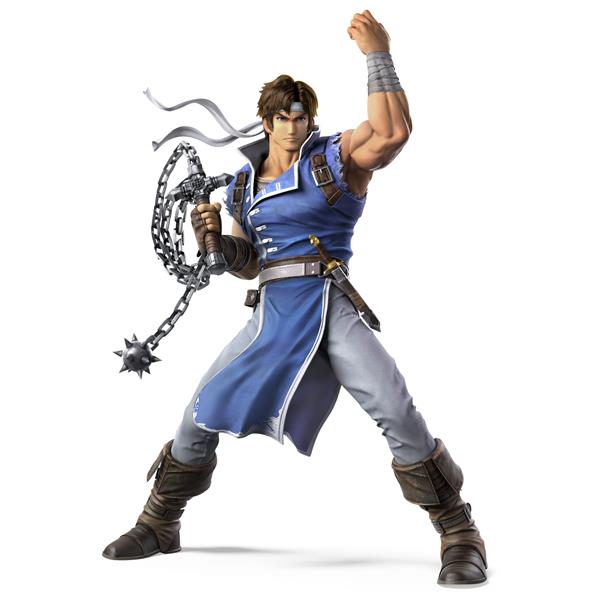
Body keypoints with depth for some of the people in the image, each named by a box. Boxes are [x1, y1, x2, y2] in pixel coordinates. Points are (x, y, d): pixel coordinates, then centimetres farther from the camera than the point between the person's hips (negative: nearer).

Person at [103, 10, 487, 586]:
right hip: (271, 311, 5)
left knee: (397, 413, -20)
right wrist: (216, 240, 1)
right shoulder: (243, 183, 14)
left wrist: (378, 55, -18)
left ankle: (459, 533, -4)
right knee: (201, 412, 8)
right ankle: (158, 526, 29)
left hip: (331, 308, -5)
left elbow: (392, 131, -20)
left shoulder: (335, 157, 0)